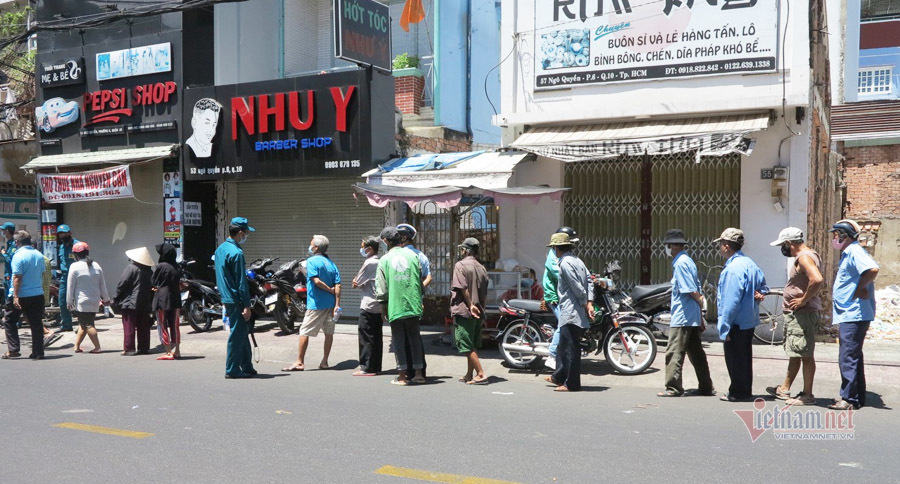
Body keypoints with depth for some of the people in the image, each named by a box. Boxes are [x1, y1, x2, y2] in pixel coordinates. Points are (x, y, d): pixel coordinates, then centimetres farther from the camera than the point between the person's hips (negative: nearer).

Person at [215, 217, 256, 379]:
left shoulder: (220, 249, 12)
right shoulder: (236, 253, -17)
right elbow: (241, 282, -18)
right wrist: (247, 306, -15)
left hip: (226, 298, 10)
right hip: (236, 300, -10)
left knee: (243, 333, 15)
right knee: (237, 334, -2)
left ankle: (247, 367, 21)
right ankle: (232, 369, 4)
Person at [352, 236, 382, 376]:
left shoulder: (369, 263, -14)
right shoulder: (380, 262, 13)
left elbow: (356, 283, -10)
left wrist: (356, 282, 9)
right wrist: (359, 282, 0)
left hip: (368, 305, -9)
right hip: (378, 305, 9)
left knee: (366, 337, -4)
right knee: (376, 337, 10)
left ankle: (367, 367, -2)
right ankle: (376, 366, 15)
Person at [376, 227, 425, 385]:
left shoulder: (384, 260, -3)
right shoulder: (412, 255, 4)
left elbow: (381, 286, -2)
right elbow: (420, 279, 9)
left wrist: (383, 305, 8)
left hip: (395, 305, -2)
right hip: (413, 304, 3)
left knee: (398, 339, 4)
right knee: (415, 338, 11)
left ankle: (403, 375, 4)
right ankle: (418, 373, 12)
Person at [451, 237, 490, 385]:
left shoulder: (460, 265, -8)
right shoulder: (481, 268, 12)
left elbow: (463, 288, -17)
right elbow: (485, 294, 13)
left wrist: (470, 305, -13)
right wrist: (481, 310, 18)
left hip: (463, 311, -7)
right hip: (478, 313, 7)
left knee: (467, 346, -5)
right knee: (472, 345, 14)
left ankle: (481, 374, -10)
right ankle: (469, 375, 19)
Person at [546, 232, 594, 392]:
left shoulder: (565, 263, -13)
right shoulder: (577, 260, 16)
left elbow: (577, 287, -17)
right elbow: (589, 280, 9)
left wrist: (585, 304, -6)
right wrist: (590, 303, 1)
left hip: (571, 313, -10)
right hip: (578, 313, 10)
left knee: (570, 349, -4)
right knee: (563, 347, 19)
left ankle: (572, 383, 0)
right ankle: (559, 376, 30)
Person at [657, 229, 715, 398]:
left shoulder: (680, 263, -14)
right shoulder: (688, 261, 15)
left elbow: (691, 291, -18)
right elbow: (696, 291, 15)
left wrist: (700, 301, -1)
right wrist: (701, 316, 15)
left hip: (682, 318, -10)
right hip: (693, 317, 10)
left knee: (674, 353, -5)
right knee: (696, 353, 14)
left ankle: (673, 388, -3)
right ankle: (706, 387, 19)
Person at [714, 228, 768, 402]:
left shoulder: (732, 269, -22)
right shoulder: (750, 264, 9)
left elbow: (730, 301, -23)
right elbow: (763, 286, 20)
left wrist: (724, 326, -19)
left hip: (736, 322, -10)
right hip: (749, 319, 10)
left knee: (735, 358, 1)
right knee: (745, 357, 17)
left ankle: (738, 392, 9)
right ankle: (745, 391, 26)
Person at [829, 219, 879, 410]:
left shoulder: (854, 252, -14)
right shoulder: (848, 253, 17)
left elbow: (873, 269, -31)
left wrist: (860, 287, -19)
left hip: (854, 314, -11)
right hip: (848, 314, 11)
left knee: (848, 357, -8)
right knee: (852, 356, 16)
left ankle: (850, 398, -4)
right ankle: (856, 396, 23)